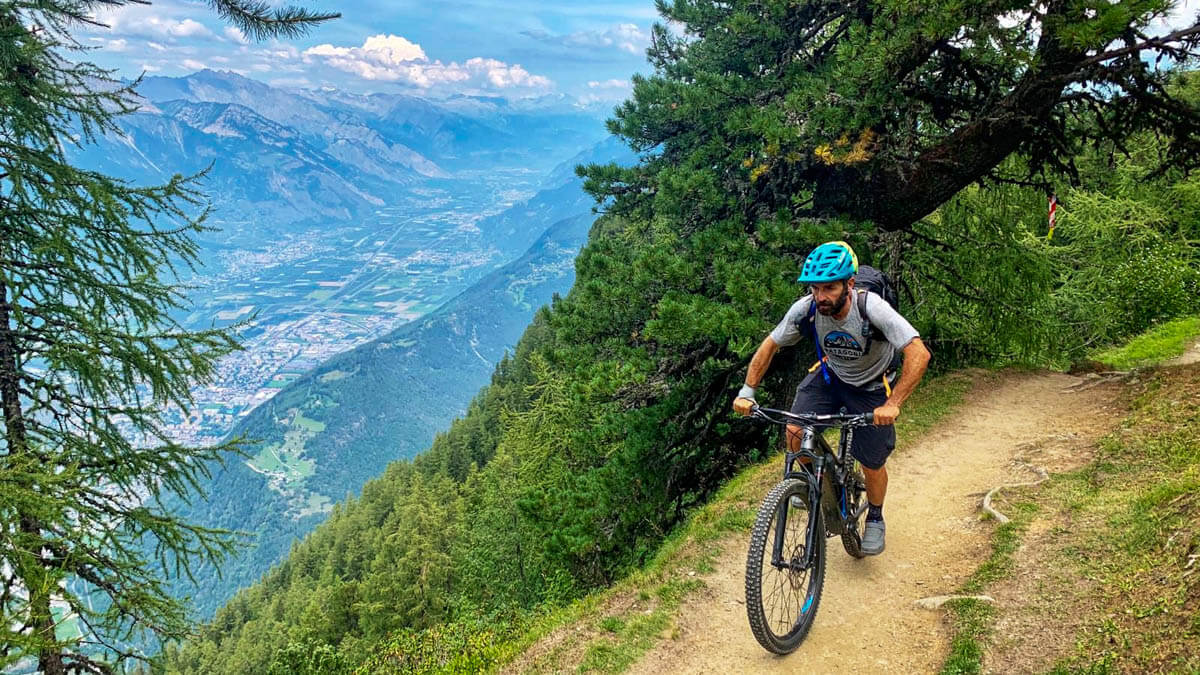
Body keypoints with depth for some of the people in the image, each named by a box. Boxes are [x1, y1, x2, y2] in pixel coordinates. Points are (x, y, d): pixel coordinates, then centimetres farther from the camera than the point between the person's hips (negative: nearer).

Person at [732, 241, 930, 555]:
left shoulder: (872, 308, -35)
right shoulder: (806, 308, -25)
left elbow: (919, 353, -38)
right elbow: (770, 345, -12)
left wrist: (892, 404, -45)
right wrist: (747, 391, -20)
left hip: (871, 386, -2)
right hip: (831, 375, 3)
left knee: (872, 464, 3)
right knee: (795, 432, -18)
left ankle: (875, 519, 33)